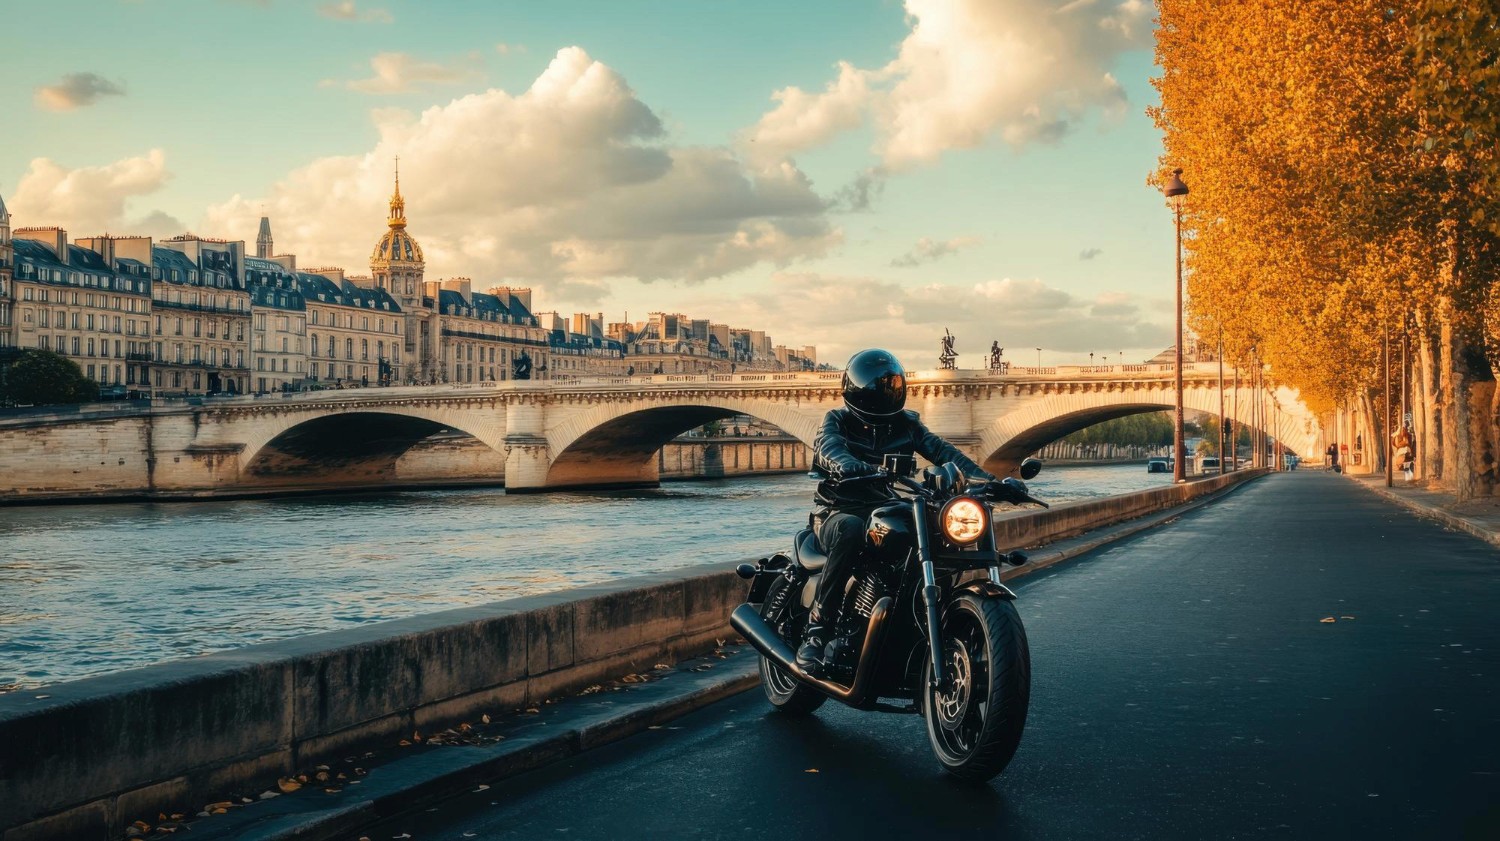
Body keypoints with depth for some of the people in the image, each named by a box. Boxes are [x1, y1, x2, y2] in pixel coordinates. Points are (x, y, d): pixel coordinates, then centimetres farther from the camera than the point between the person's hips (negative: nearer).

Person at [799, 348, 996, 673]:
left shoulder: (906, 424, 13)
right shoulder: (837, 420, 1)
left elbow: (942, 451, -2)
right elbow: (829, 450, -22)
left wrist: (986, 479, -19)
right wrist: (850, 466, -46)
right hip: (839, 511, -4)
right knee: (851, 530, -40)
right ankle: (816, 628, -33)